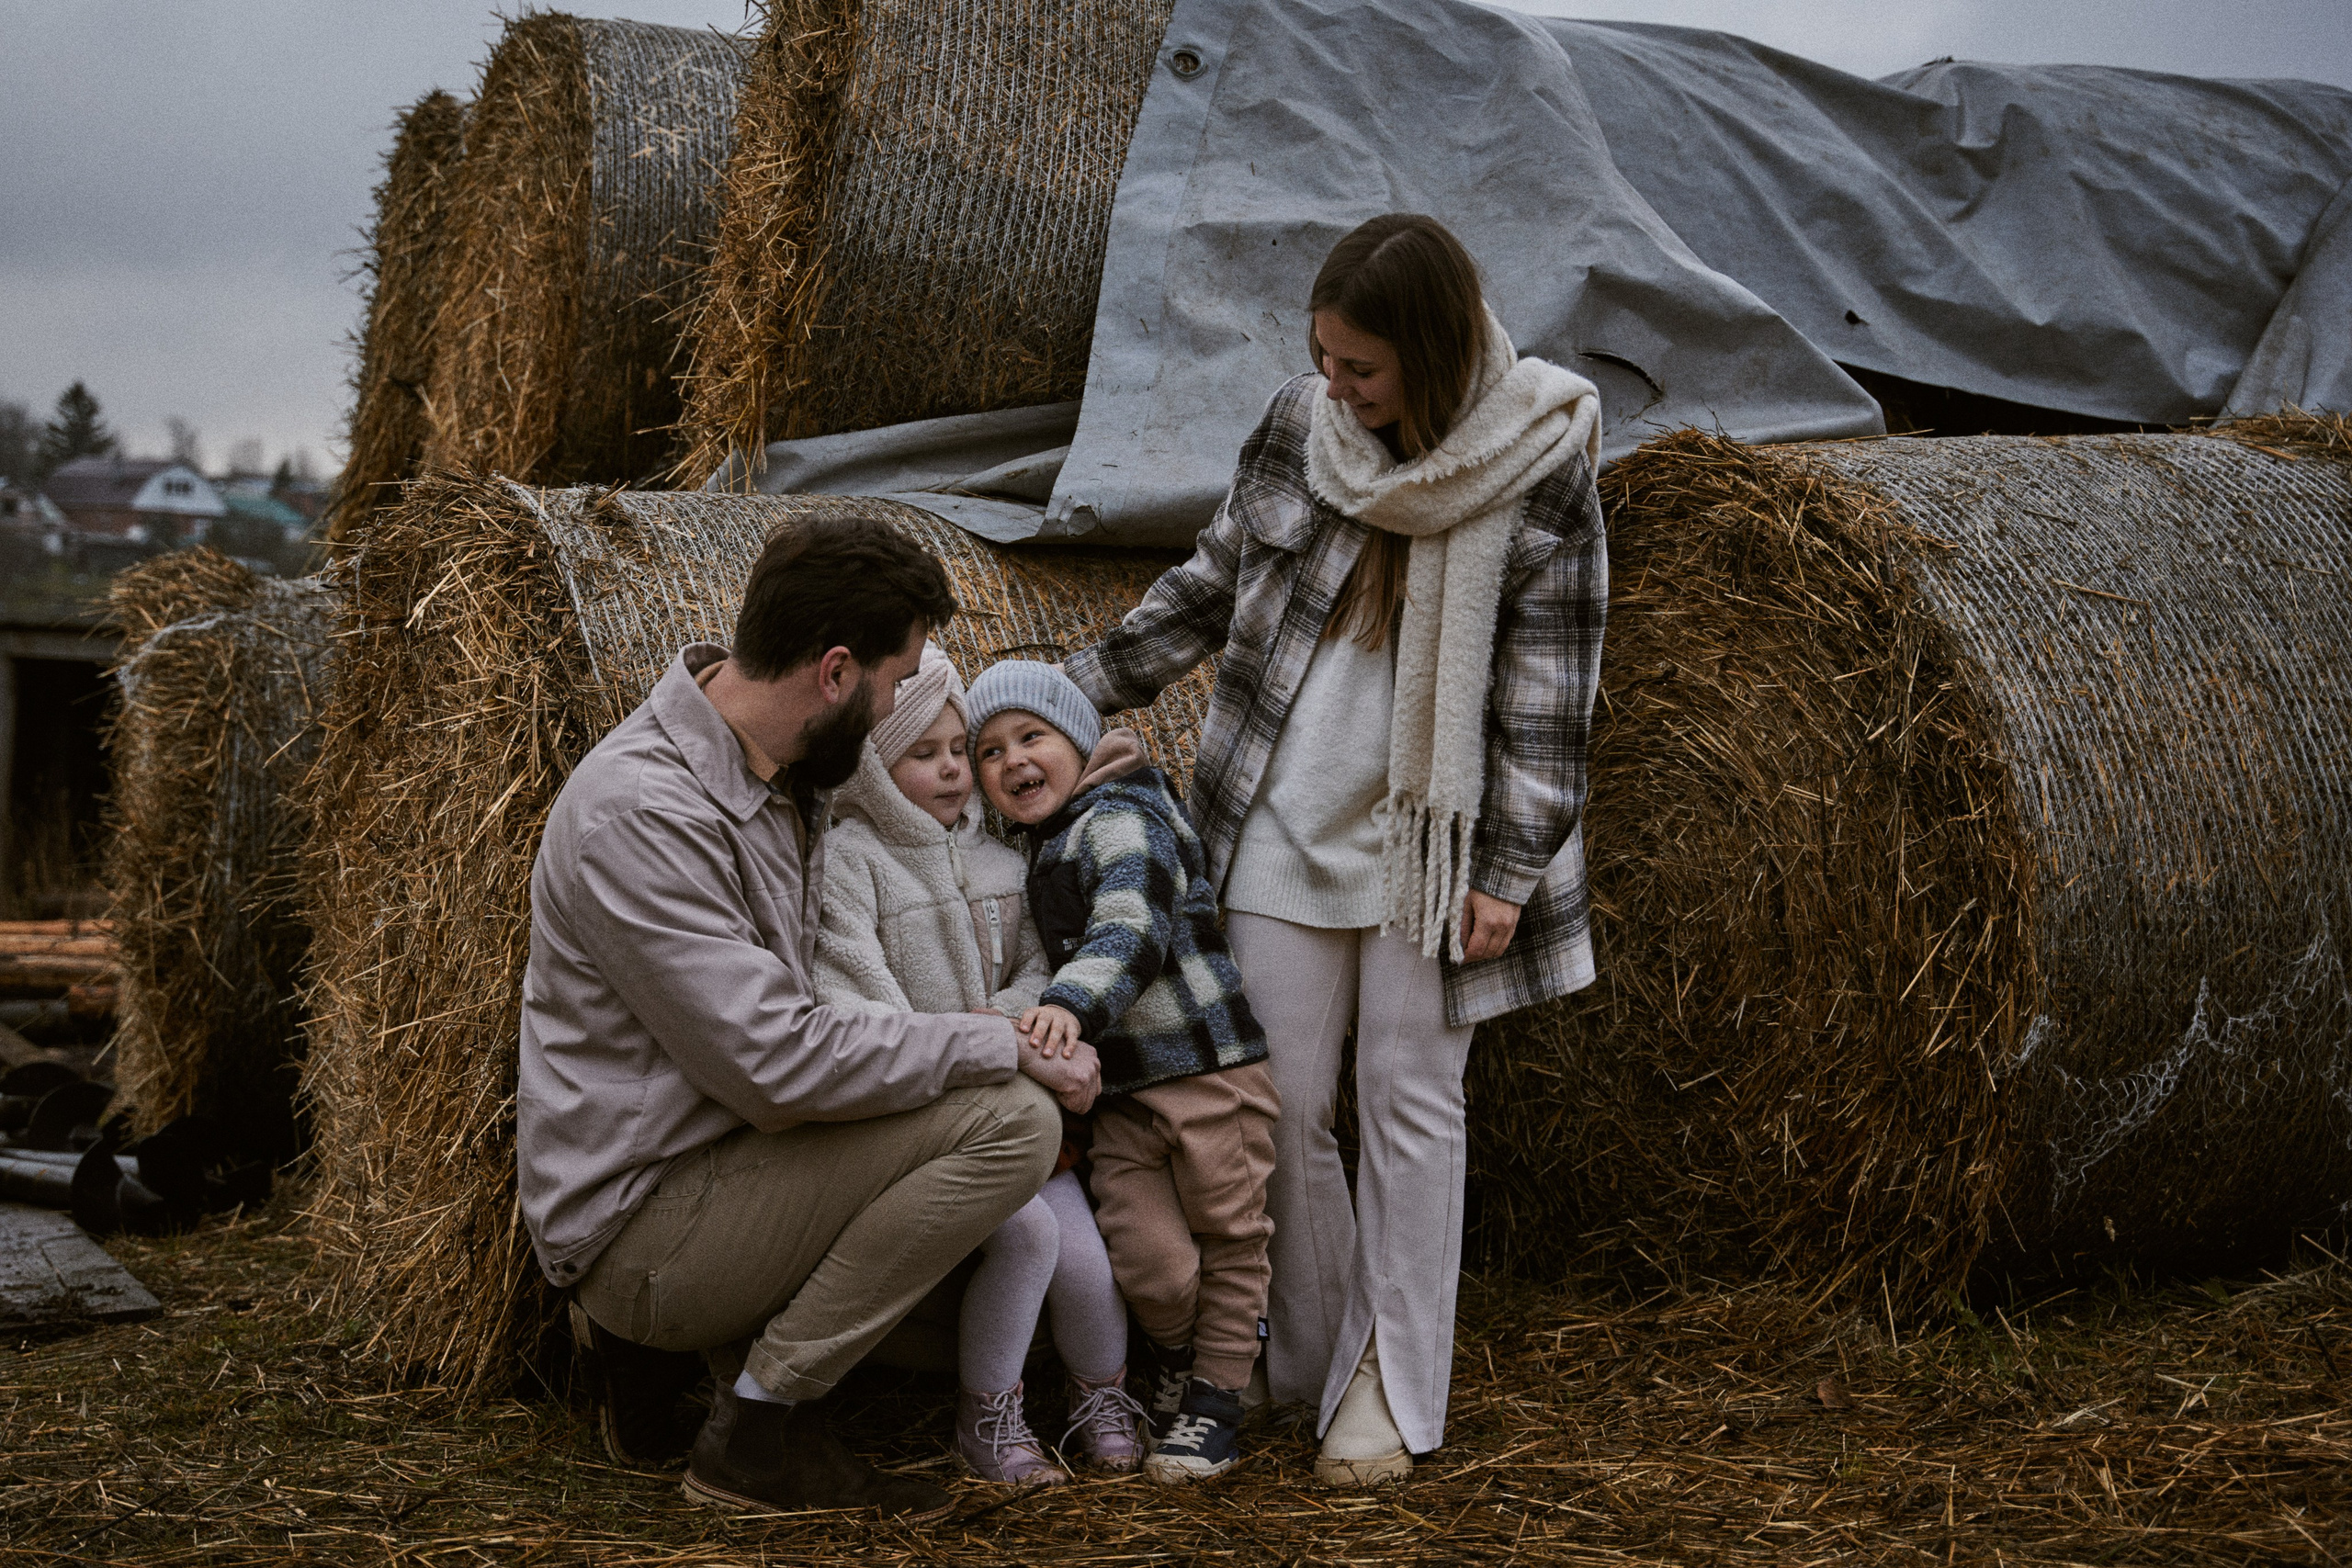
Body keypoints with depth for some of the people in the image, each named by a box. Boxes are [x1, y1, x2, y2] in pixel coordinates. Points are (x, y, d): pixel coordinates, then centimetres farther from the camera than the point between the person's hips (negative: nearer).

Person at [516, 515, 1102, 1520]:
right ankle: (756, 1430, -9)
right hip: (637, 1229, -10)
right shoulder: (641, 810, -24)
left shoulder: (784, 771, 5)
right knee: (1008, 1119, -20)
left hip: (720, 1162, 10)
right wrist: (1002, 1050, -18)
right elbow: (780, 1066, -27)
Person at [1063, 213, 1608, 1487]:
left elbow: (1550, 691, -8)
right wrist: (1078, 690, 10)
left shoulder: (1537, 473, -11)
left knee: (1410, 1099, 4)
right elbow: (1212, 588, 12)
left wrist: (1509, 872, -10)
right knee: (1286, 1100, 3)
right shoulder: (1300, 422, -1)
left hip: (1430, 839, -3)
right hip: (1282, 820, 3)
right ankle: (1318, 1354, 21)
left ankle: (1389, 1391, 15)